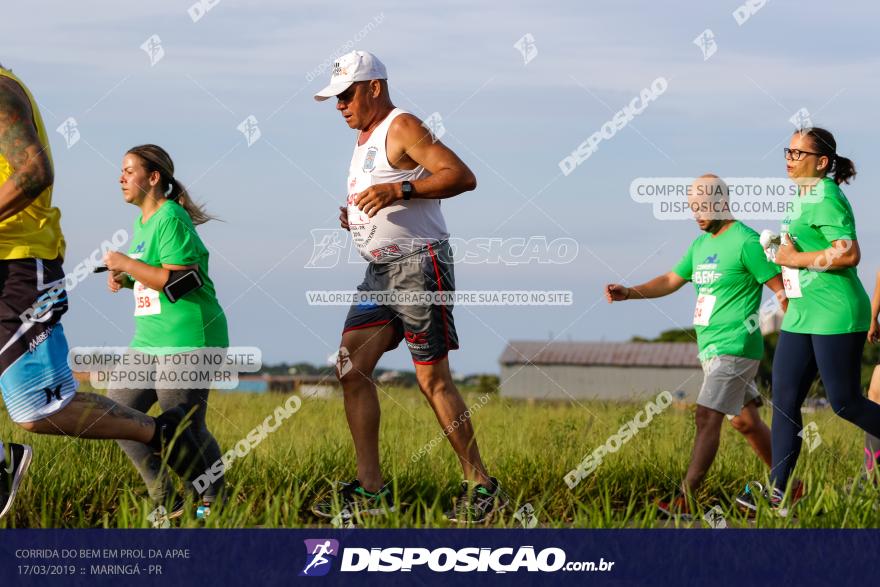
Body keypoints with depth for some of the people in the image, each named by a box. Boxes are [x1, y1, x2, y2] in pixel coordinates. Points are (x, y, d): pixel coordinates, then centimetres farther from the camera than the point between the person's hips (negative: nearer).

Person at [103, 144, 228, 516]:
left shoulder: (171, 219, -12)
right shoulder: (142, 223, 17)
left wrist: (126, 264, -14)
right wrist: (124, 278, 10)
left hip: (187, 339, -10)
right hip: (149, 341, 10)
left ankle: (211, 501, 11)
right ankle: (164, 498, 8)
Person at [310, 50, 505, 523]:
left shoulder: (402, 128, -9)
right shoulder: (366, 138, 20)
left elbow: (461, 176, -20)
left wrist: (400, 189, -28)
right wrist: (355, 217, 12)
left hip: (418, 266, -10)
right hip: (379, 272, 10)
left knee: (433, 379, -9)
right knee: (351, 368, 1)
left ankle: (481, 486, -2)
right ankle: (370, 489, 2)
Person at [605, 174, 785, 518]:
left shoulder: (746, 242, -12)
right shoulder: (701, 244, 15)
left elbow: (781, 290, -13)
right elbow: (670, 282, 20)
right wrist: (628, 293, 4)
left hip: (734, 348, -9)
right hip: (711, 348, 9)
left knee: (707, 417, -15)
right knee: (745, 421, 16)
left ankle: (683, 501, -20)